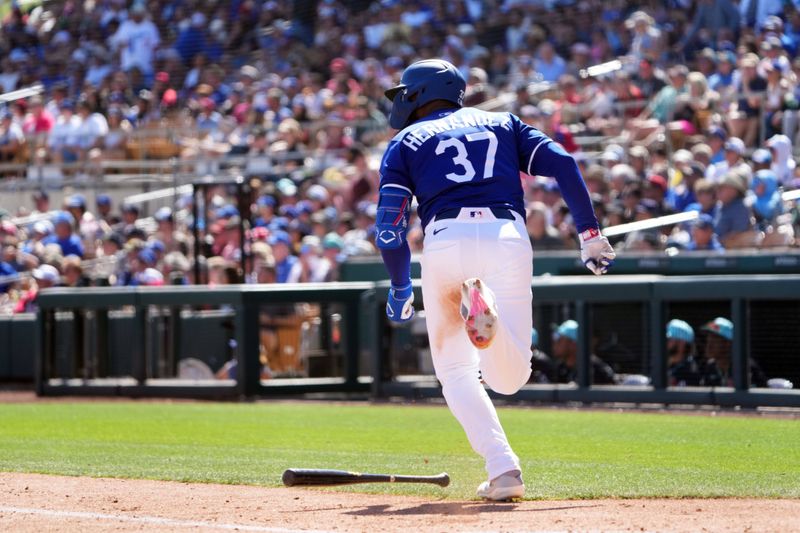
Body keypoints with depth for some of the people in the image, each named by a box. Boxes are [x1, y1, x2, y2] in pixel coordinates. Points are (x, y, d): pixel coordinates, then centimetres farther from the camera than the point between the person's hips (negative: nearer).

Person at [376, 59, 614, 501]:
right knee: (509, 378, 1)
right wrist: (589, 233, 7)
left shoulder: (406, 142, 20)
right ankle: (488, 308, -34)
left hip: (445, 243, -1)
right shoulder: (502, 124, 27)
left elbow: (390, 229, 10)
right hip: (507, 238, 1)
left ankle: (503, 468, -7)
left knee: (456, 371, 15)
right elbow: (562, 163, 9)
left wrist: (400, 290, 25)